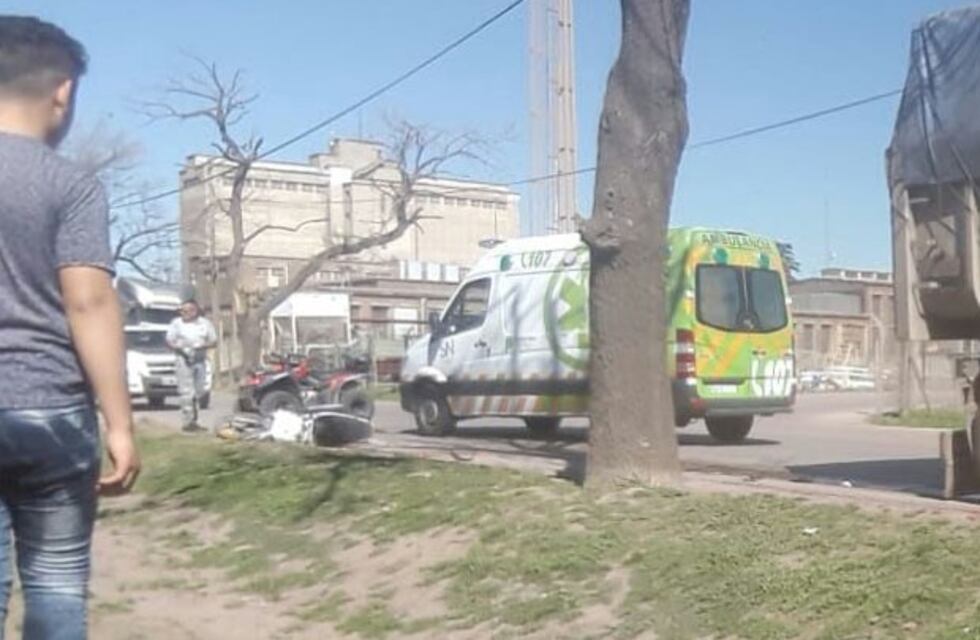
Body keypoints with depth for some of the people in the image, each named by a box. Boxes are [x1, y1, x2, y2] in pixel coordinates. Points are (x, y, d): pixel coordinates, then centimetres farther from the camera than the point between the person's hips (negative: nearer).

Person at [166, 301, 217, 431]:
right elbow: (170, 340, 4)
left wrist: (204, 346, -10)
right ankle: (188, 421, -6)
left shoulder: (205, 323, 10)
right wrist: (180, 349, -14)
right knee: (186, 392, -8)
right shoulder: (177, 323, 5)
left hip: (200, 360, 3)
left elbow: (214, 341, 10)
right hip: (184, 359, -3)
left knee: (199, 390, 6)